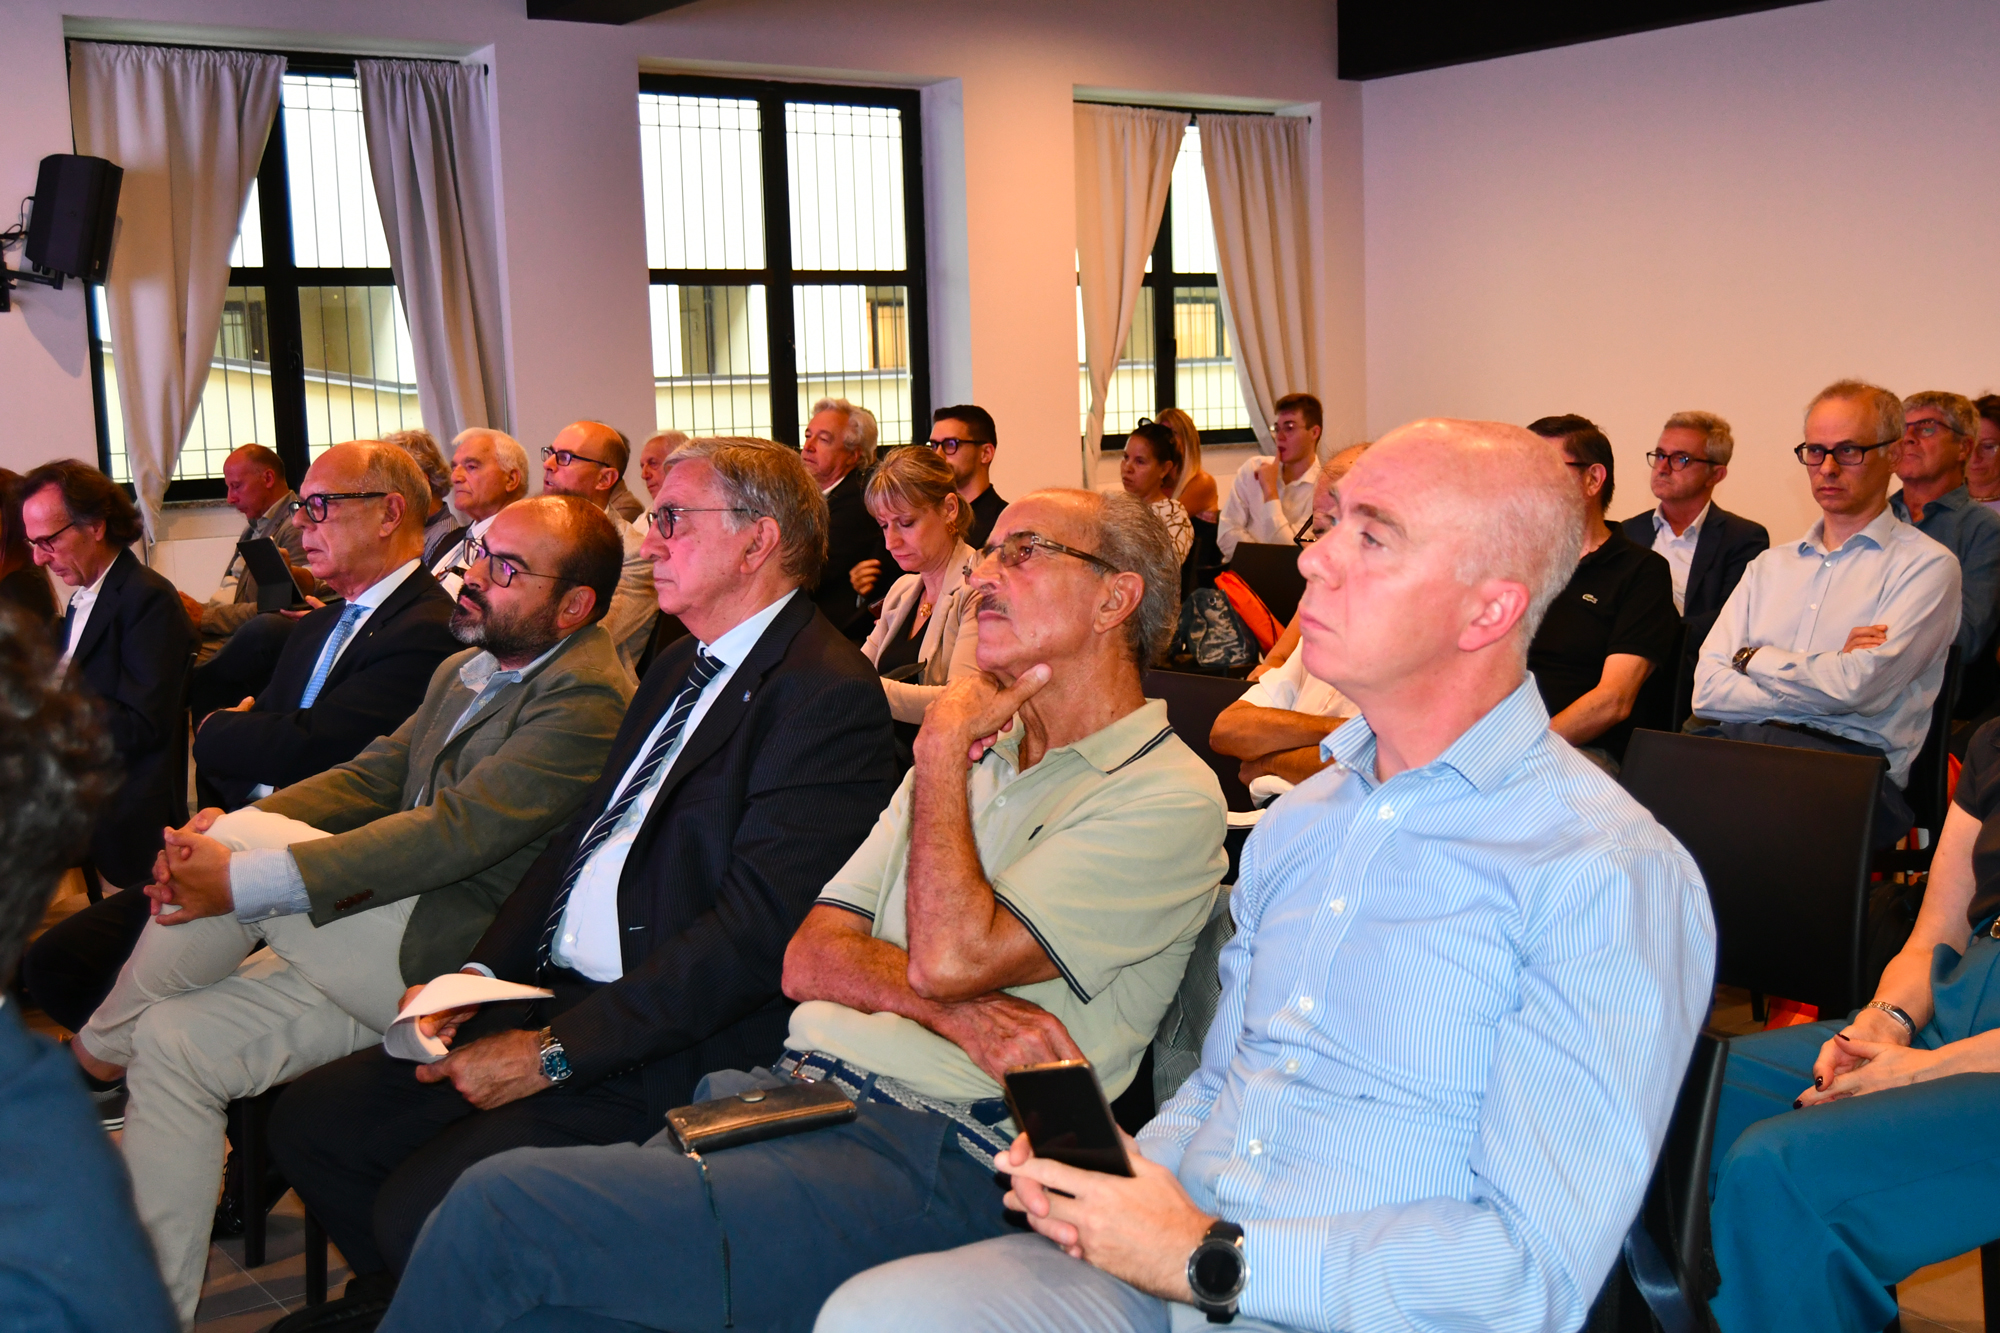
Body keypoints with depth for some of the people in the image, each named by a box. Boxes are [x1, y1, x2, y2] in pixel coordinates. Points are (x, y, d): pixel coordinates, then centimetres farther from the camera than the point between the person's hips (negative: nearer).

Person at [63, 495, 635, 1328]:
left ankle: (96, 1052, 6)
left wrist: (243, 875, -25)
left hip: (455, 963, -9)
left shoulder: (588, 696, -17)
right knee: (174, 1043, -2)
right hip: (363, 949, 9)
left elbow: (455, 830, -25)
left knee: (243, 845, -19)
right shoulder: (467, 671, 15)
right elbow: (372, 775, 15)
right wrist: (227, 827, -4)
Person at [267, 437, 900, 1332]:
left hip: (669, 1049, -9)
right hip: (553, 992, 9)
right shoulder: (682, 669, 17)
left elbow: (756, 931, -22)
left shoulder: (827, 695, -15)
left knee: (420, 1207, -20)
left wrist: (555, 1050, -20)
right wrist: (479, 974, 2)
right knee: (311, 1124, 4)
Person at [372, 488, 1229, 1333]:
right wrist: (954, 1008, -9)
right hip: (792, 1087, 7)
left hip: (931, 1162, -7)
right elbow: (809, 960, 12)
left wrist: (943, 741, -4)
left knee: (504, 1211, -20)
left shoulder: (1167, 795, -4)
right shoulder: (974, 757, 21)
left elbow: (949, 954, -17)